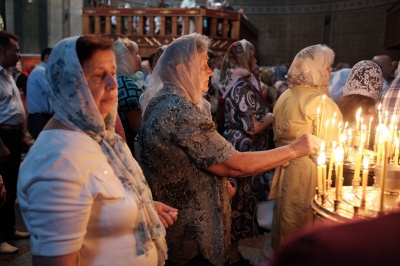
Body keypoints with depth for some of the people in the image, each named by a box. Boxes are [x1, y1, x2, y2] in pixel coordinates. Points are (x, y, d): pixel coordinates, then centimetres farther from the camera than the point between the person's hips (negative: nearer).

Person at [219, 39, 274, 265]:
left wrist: (268, 113, 11)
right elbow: (252, 126, -23)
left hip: (236, 146, 9)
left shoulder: (233, 83, 11)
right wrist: (275, 115, -9)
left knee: (237, 199, 18)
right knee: (243, 199, 4)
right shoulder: (243, 86, -19)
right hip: (243, 150, -9)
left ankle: (233, 245, 32)